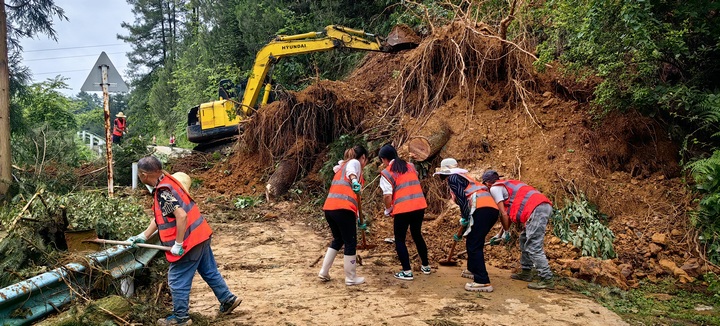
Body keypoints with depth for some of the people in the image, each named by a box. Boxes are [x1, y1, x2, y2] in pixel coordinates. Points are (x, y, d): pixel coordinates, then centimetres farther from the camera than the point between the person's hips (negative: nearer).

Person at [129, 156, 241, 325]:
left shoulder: (163, 192, -22)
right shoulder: (166, 182, 8)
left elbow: (182, 216, -31)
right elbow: (159, 216, 15)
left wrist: (178, 244, -22)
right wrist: (143, 236, 15)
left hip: (189, 240, -10)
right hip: (199, 235, 10)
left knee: (177, 280, 6)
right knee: (210, 271, 21)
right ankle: (228, 300, 33)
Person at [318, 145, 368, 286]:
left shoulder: (343, 166, 31)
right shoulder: (354, 163, 6)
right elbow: (350, 171, -21)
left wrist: (358, 219, 40)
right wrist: (354, 181, -44)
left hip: (329, 208, 8)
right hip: (343, 209, -8)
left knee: (338, 240, 24)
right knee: (350, 243, 5)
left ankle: (324, 272, 25)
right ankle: (351, 278, 14)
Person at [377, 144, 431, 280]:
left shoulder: (386, 173, -5)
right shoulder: (410, 166, 14)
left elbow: (387, 196, -12)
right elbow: (414, 185, 17)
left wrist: (388, 210, 4)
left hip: (402, 209, -6)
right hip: (419, 206, 6)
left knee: (400, 240, 10)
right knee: (417, 235, 23)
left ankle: (407, 272, 7)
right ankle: (426, 266, 31)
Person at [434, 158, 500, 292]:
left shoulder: (453, 178, 6)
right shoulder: (462, 178, 34)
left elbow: (462, 197, -11)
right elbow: (466, 200, 38)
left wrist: (464, 217, -3)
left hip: (482, 209, -10)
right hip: (492, 208, 10)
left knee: (474, 245, -8)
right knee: (472, 242, 24)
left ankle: (483, 282, -12)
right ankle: (473, 270, 39)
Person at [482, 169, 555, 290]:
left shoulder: (495, 188, 4)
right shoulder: (507, 185, 30)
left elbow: (503, 214, -2)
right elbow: (509, 214, 31)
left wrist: (506, 232, 11)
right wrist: (499, 234, 34)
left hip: (537, 209, -10)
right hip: (544, 206, 10)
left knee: (533, 247, -8)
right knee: (524, 239, 21)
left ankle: (547, 280, -8)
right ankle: (526, 272, 27)